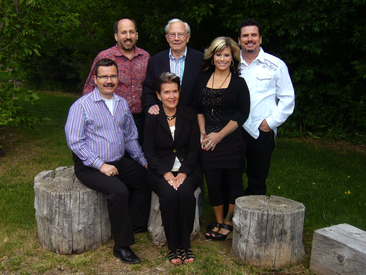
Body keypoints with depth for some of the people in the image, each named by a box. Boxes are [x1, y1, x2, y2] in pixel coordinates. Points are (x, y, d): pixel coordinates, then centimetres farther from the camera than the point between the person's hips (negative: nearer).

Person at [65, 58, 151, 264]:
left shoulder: (122, 104, 9)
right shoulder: (82, 106, -11)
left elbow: (130, 137, 18)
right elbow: (75, 142, -15)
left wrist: (143, 161, 11)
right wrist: (100, 165, -20)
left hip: (119, 162, 7)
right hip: (90, 166, -7)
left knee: (148, 179, -8)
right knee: (119, 191, -28)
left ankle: (132, 224, 10)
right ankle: (122, 245, -13)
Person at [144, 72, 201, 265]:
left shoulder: (189, 115, 5)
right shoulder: (152, 118, 0)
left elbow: (193, 149, 3)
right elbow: (149, 152, -3)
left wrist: (183, 173, -12)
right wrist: (166, 173, -17)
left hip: (187, 168, 1)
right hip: (160, 170, -1)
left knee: (185, 192, -30)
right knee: (169, 194, -31)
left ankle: (185, 244, -14)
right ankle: (173, 247, -13)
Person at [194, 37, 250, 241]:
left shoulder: (238, 83, -2)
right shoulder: (203, 80, 9)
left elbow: (242, 114, -7)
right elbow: (199, 109, 13)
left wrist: (219, 135, -12)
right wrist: (203, 132, -1)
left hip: (231, 140, -3)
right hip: (208, 142, 3)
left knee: (234, 182, 6)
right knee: (213, 183, 7)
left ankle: (228, 222, 24)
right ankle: (218, 222, 26)